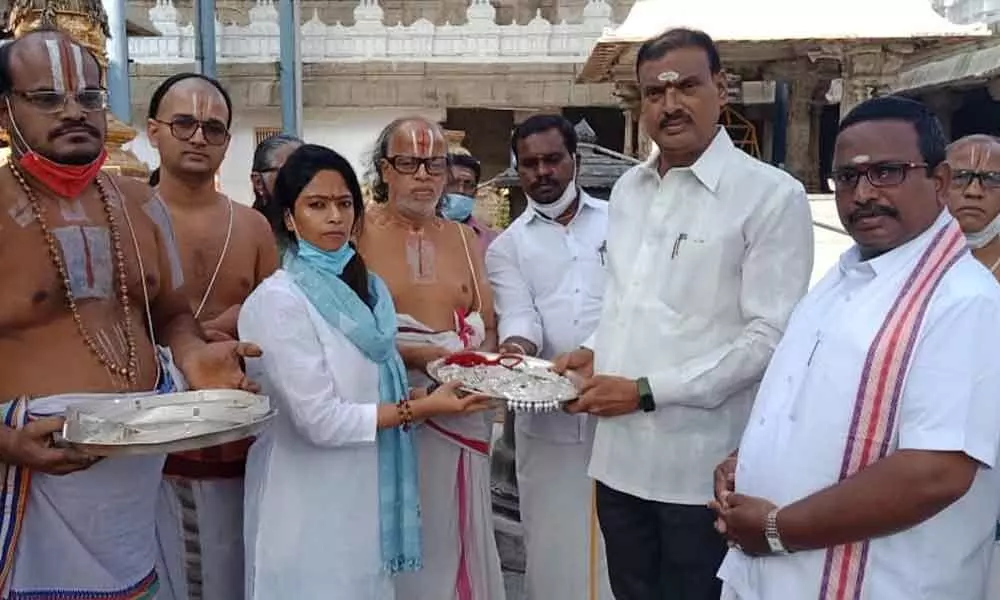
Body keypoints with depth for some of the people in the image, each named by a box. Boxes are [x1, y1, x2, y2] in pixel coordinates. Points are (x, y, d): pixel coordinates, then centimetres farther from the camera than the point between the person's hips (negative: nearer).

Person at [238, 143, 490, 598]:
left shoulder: (360, 286, 7)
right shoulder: (277, 300, -17)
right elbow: (318, 419, -20)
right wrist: (418, 409, -16)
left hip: (362, 496, 7)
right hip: (309, 509, -7)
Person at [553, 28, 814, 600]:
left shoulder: (773, 195, -10)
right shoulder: (628, 189, 10)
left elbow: (769, 337, -15)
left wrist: (648, 390, -17)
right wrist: (597, 350, 2)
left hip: (703, 465, -6)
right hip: (620, 454, 6)